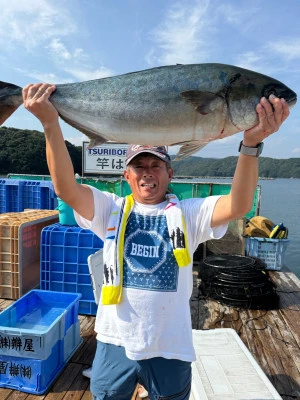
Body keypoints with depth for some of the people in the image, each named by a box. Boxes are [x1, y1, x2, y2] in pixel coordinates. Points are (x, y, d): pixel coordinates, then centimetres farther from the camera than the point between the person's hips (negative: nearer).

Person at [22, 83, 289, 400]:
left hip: (170, 349, 0)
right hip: (115, 344, 1)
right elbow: (66, 189, -19)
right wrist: (51, 123, -30)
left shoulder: (187, 213, -5)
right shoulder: (112, 210, -4)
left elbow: (237, 205, -20)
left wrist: (251, 143, -33)